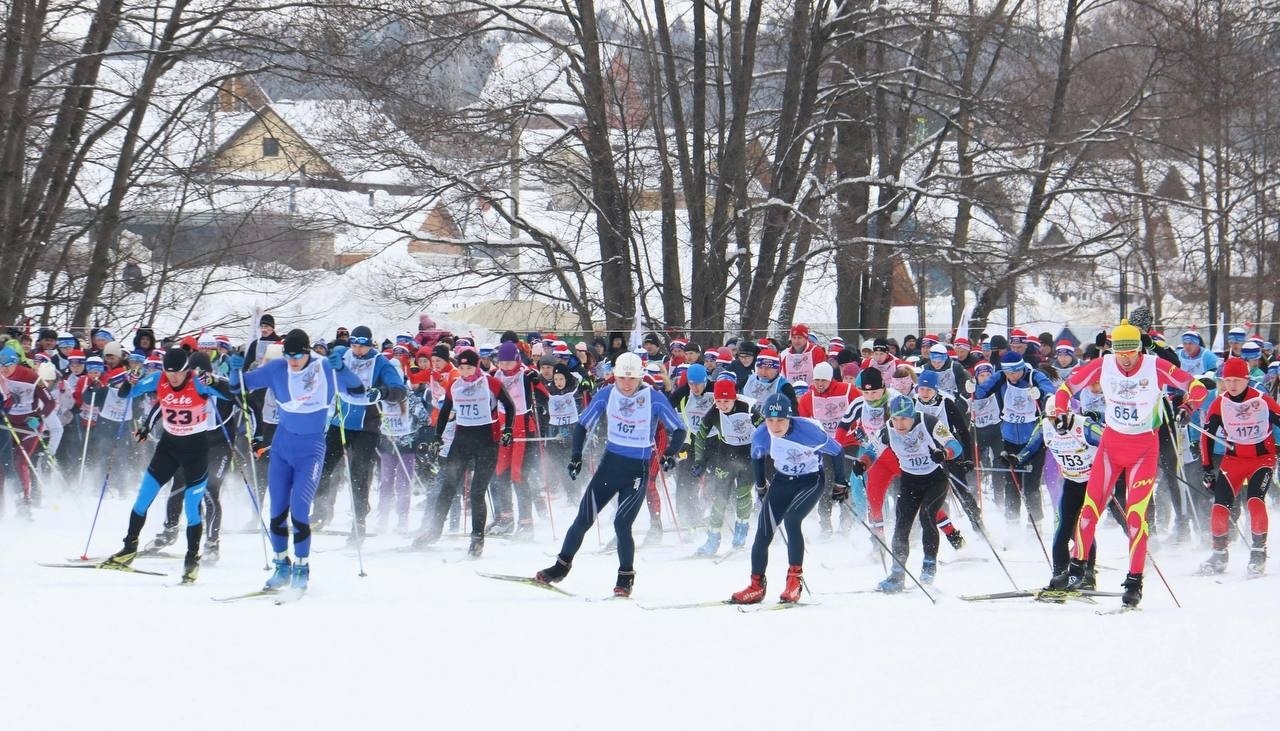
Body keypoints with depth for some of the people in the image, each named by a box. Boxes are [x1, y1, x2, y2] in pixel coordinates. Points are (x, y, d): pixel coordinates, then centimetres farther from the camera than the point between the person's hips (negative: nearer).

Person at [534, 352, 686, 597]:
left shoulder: (654, 399, -12)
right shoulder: (606, 395, -5)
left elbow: (679, 429, -4)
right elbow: (582, 425, 6)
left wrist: (670, 455, -19)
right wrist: (576, 456, -4)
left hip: (638, 470, -3)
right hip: (610, 464, 3)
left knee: (622, 523, -14)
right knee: (584, 518, 2)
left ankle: (626, 577, 4)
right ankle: (562, 565, 19)